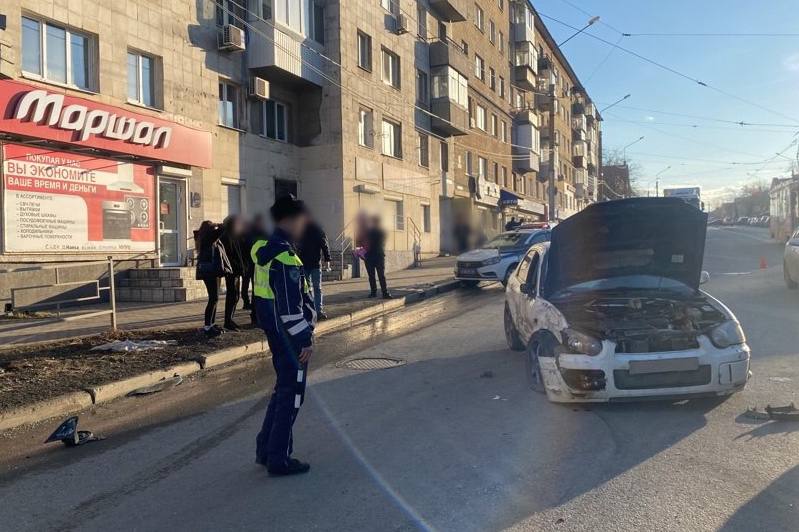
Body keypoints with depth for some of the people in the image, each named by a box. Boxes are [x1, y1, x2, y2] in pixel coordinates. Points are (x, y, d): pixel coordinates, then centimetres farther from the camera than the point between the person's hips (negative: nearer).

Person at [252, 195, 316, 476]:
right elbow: (289, 306, -23)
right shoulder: (285, 257, -21)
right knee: (291, 394, 2)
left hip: (276, 334, 10)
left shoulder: (267, 250, 11)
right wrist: (305, 339, -18)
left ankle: (265, 449, 30)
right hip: (289, 337, -10)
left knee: (283, 389, 21)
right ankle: (278, 459, 12)